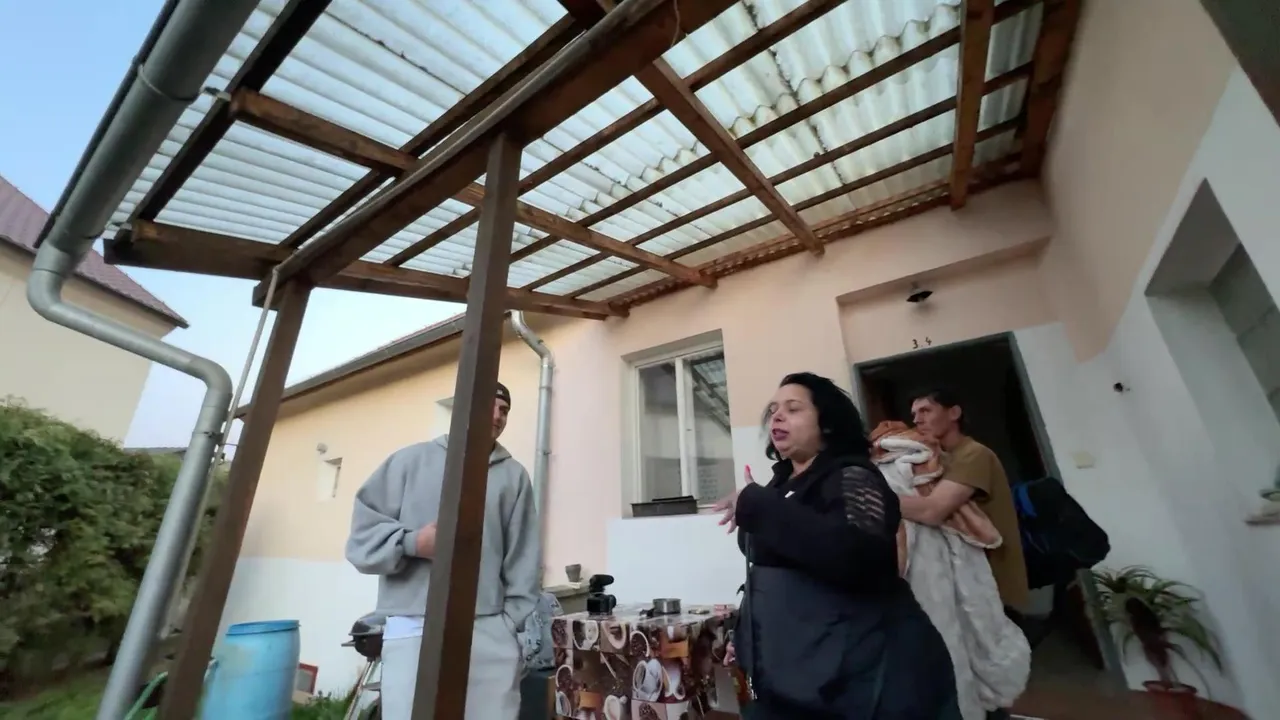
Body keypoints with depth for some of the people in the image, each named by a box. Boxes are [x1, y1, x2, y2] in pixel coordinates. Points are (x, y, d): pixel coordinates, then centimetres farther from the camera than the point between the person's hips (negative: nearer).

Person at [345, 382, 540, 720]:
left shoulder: (513, 474, 11)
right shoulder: (412, 459, 8)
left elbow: (523, 557, 7)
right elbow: (363, 527, 7)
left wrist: (517, 621, 1)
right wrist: (411, 542, -10)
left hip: (490, 629, 2)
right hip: (413, 627, -1)